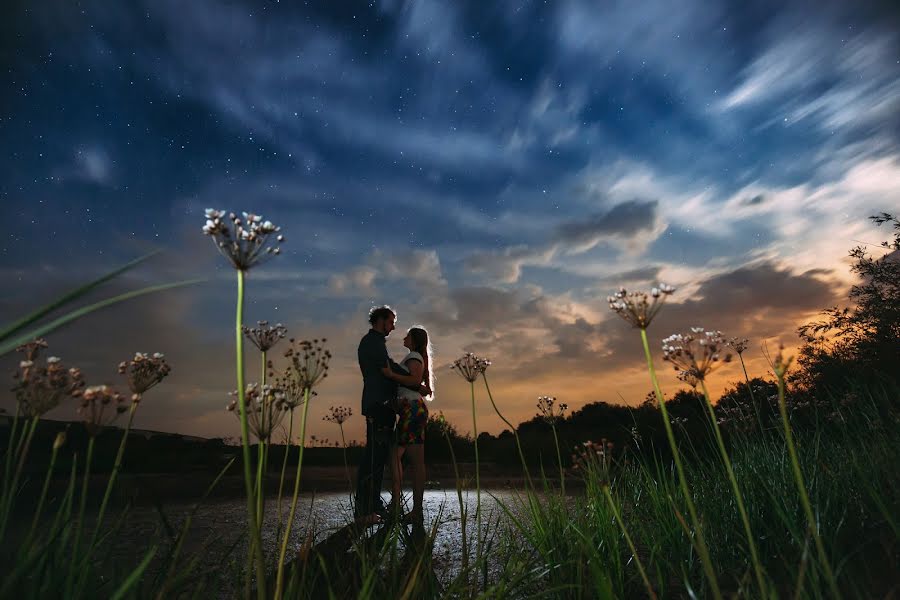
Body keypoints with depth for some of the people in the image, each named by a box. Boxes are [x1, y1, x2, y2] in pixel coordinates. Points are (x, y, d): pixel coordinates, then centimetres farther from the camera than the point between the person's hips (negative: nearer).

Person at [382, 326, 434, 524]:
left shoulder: (414, 356, -3)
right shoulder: (419, 359, 25)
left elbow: (416, 380, -19)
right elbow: (426, 390, 24)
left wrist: (391, 375, -18)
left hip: (412, 409, -10)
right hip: (412, 410, 10)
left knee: (417, 461, -8)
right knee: (395, 455, 9)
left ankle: (417, 511, -4)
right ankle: (396, 502, 11)